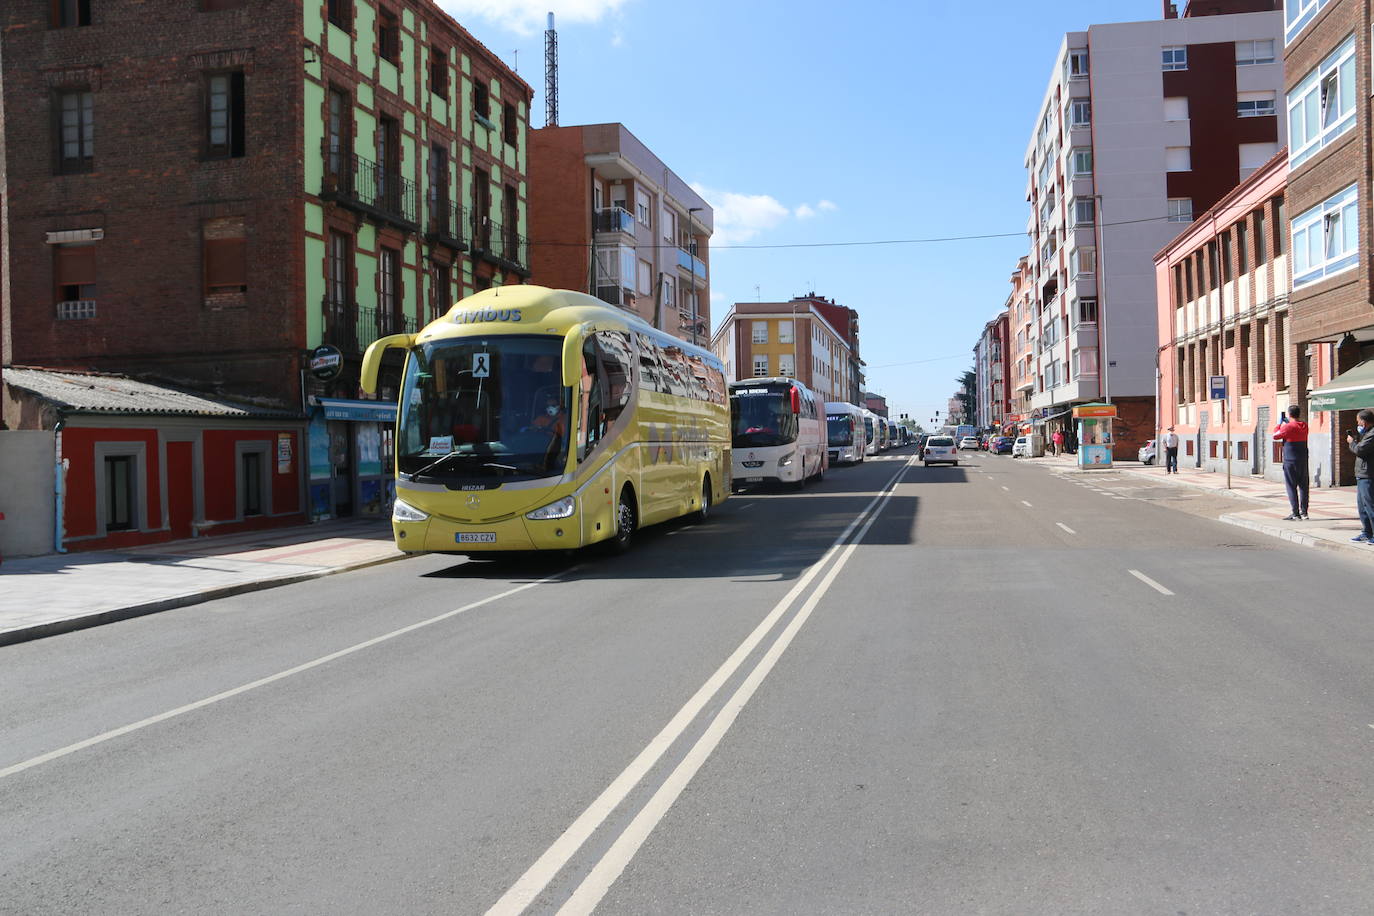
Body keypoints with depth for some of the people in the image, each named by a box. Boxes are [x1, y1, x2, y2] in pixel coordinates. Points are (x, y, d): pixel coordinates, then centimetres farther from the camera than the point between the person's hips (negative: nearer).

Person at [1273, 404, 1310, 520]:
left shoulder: (1288, 427, -14)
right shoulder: (1304, 426, 6)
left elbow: (1275, 436, -3)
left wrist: (1279, 423, 7)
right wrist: (1286, 422, 26)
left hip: (1290, 461, -6)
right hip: (1303, 460, 6)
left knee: (1291, 487, -2)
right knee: (1303, 486, 9)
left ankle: (1295, 514, -4)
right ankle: (1304, 512, 12)